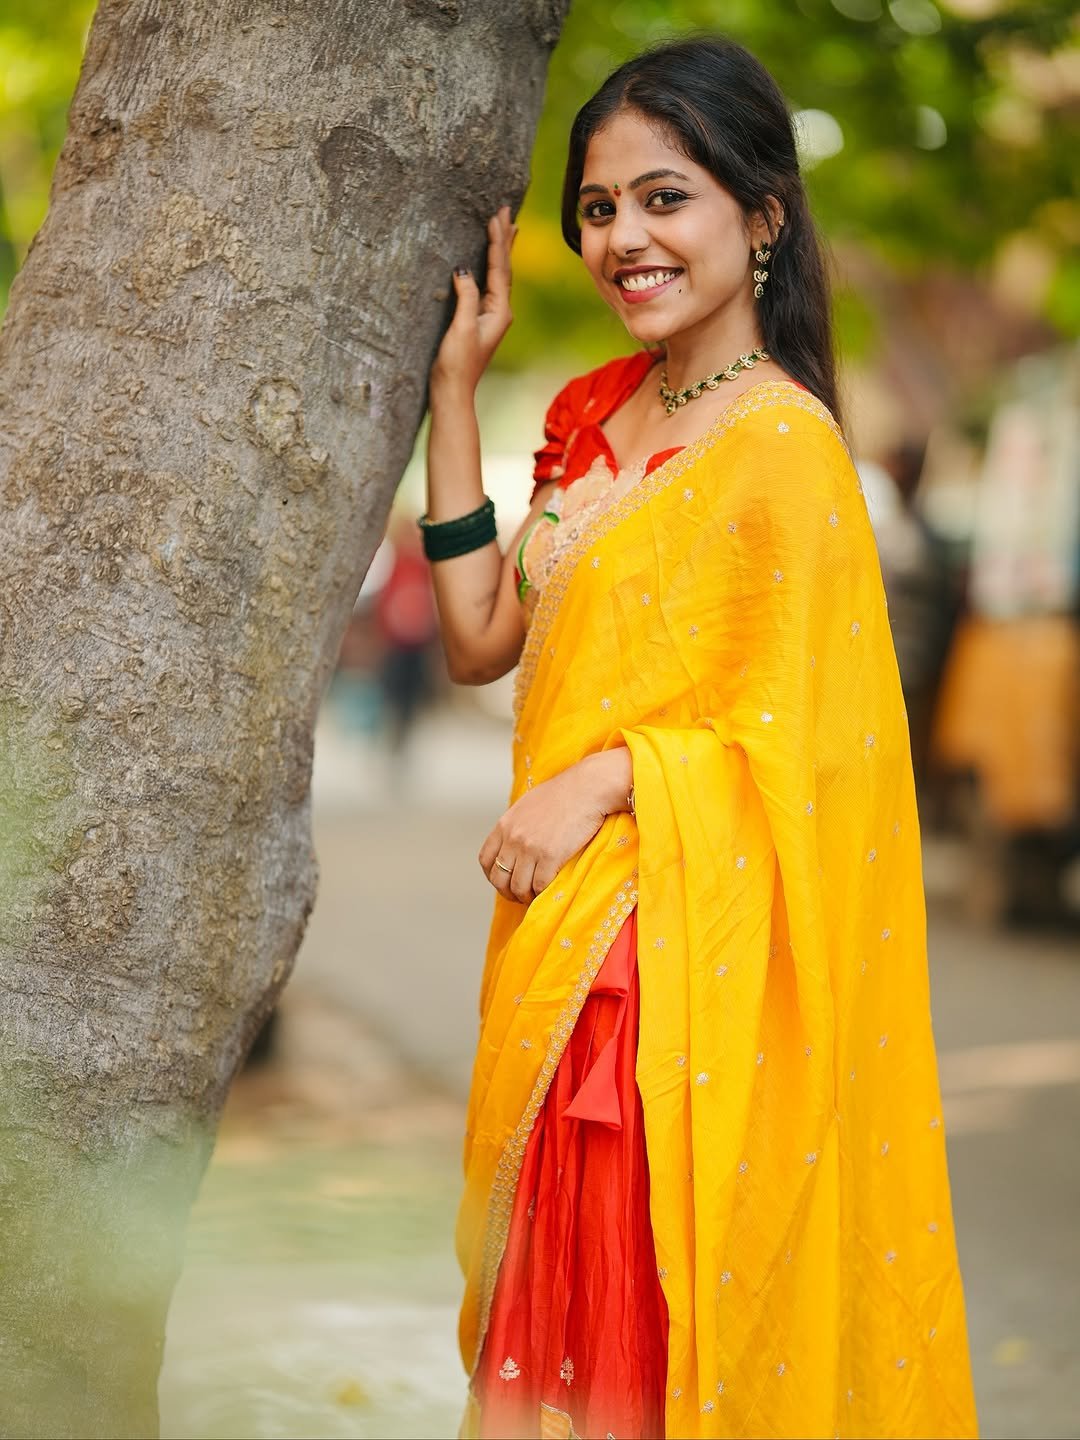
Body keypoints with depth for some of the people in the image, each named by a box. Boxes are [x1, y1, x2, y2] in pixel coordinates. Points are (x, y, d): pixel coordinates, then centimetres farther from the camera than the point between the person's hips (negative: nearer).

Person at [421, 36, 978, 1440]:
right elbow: (481, 640, 8)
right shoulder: (592, 414, 11)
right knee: (562, 1314, 15)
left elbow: (799, 739, -12)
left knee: (669, 1318, 0)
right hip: (567, 935, 8)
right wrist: (455, 386, 7)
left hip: (694, 944, -8)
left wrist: (609, 775, -24)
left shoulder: (782, 446, -13)